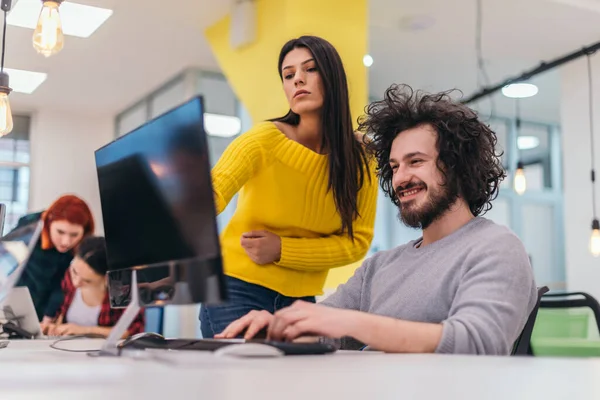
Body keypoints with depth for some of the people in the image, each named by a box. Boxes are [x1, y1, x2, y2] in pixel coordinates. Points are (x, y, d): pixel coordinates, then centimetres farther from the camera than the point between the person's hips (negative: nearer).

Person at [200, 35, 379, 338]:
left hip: (301, 298, 3)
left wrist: (282, 250, -18)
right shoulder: (265, 139, -17)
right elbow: (211, 191, -33)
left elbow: (357, 241, -6)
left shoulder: (360, 157, -6)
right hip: (238, 290, -3)